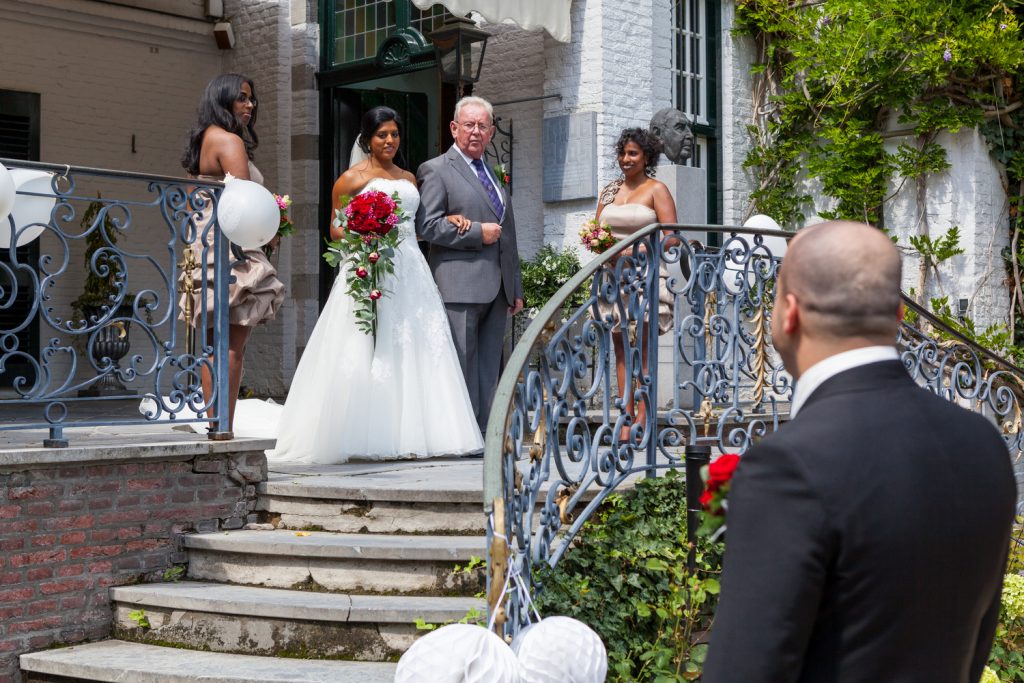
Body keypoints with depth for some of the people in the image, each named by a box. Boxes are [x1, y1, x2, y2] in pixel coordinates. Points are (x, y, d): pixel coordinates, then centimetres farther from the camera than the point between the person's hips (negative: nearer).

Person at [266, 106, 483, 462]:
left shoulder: (408, 178, 20)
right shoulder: (353, 178, 3)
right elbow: (335, 229, 2)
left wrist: (444, 220, 10)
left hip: (410, 273, 6)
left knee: (415, 350, 0)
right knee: (369, 352, -10)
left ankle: (411, 435, 2)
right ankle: (371, 439, -9)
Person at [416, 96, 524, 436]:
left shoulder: (494, 174, 23)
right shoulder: (436, 170, 0)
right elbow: (427, 226, -12)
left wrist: (516, 289, 22)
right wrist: (477, 232, -14)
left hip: (497, 289, 7)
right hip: (460, 288, -7)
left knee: (489, 371, 7)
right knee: (463, 367, -7)